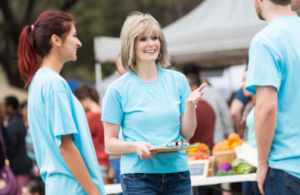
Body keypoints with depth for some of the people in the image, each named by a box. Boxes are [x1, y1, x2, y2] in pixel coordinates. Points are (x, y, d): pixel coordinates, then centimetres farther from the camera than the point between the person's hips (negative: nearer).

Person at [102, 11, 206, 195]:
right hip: (138, 177, -3)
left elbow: (187, 133, 8)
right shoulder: (118, 89, -2)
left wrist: (190, 105, -9)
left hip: (177, 172, 3)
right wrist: (136, 147, -19)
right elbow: (110, 142, 0)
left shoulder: (177, 80, 7)